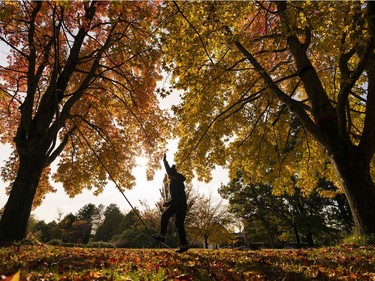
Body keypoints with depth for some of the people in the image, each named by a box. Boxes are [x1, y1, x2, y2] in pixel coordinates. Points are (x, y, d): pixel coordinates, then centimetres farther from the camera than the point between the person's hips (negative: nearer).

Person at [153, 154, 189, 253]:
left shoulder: (178, 184, -23)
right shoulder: (174, 180, 1)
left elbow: (177, 198, -25)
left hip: (181, 206, -10)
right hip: (175, 204, 10)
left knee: (179, 225, -6)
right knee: (164, 216, 5)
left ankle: (184, 245, 4)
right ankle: (162, 236, 10)